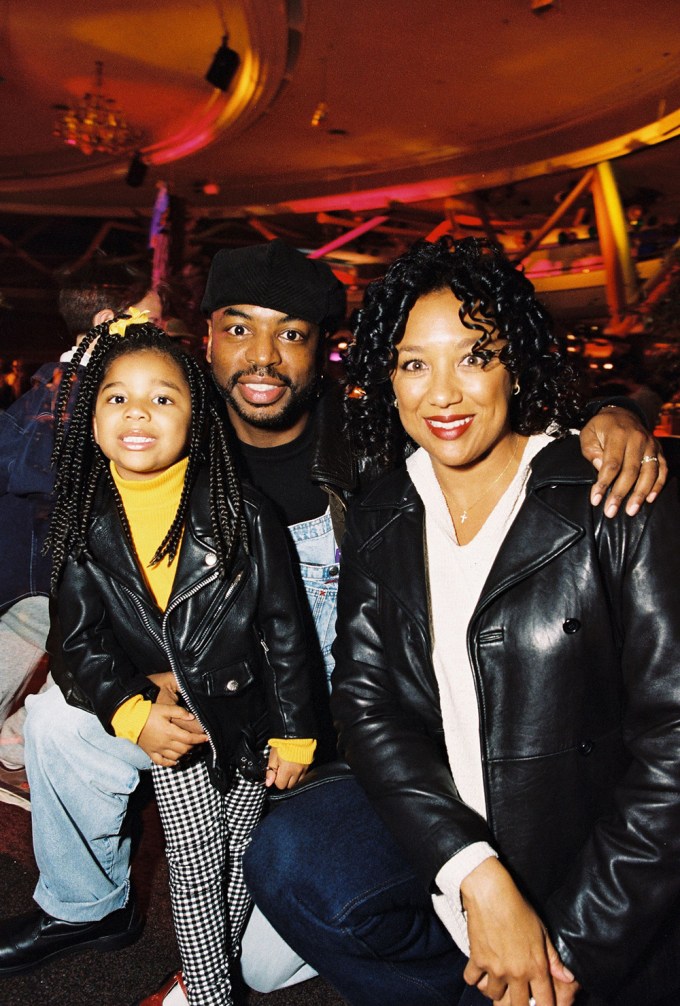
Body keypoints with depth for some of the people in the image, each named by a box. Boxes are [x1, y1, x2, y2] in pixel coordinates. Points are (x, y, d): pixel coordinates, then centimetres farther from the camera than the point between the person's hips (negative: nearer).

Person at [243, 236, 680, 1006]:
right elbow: (365, 701, -7)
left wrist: (575, 941, -13)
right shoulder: (378, 523, 1)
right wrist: (480, 878, -19)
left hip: (602, 858, -2)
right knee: (287, 864, -17)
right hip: (443, 816, 3)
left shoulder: (617, 507, -12)